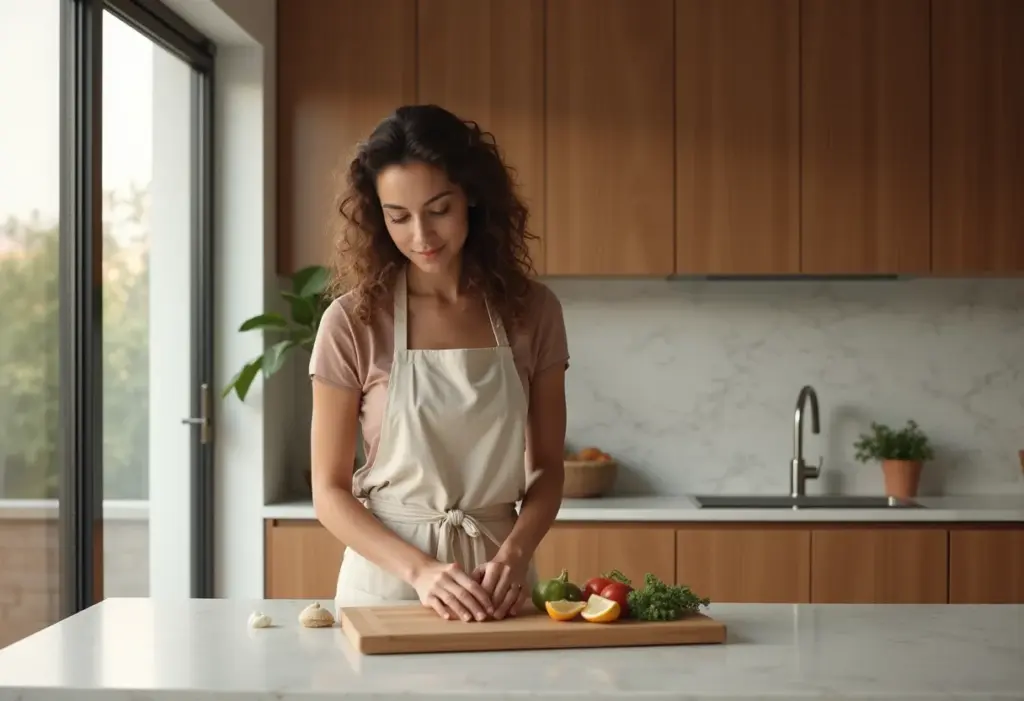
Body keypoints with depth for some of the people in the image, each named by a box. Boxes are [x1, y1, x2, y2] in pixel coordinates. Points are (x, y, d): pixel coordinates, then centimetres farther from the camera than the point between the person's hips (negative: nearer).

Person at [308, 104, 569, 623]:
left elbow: (547, 467, 5)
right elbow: (330, 491, -5)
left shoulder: (531, 312, 0)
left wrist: (514, 553, -13)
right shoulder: (353, 323, -7)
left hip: (494, 581, 1)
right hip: (387, 577, -1)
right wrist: (419, 570, -19)